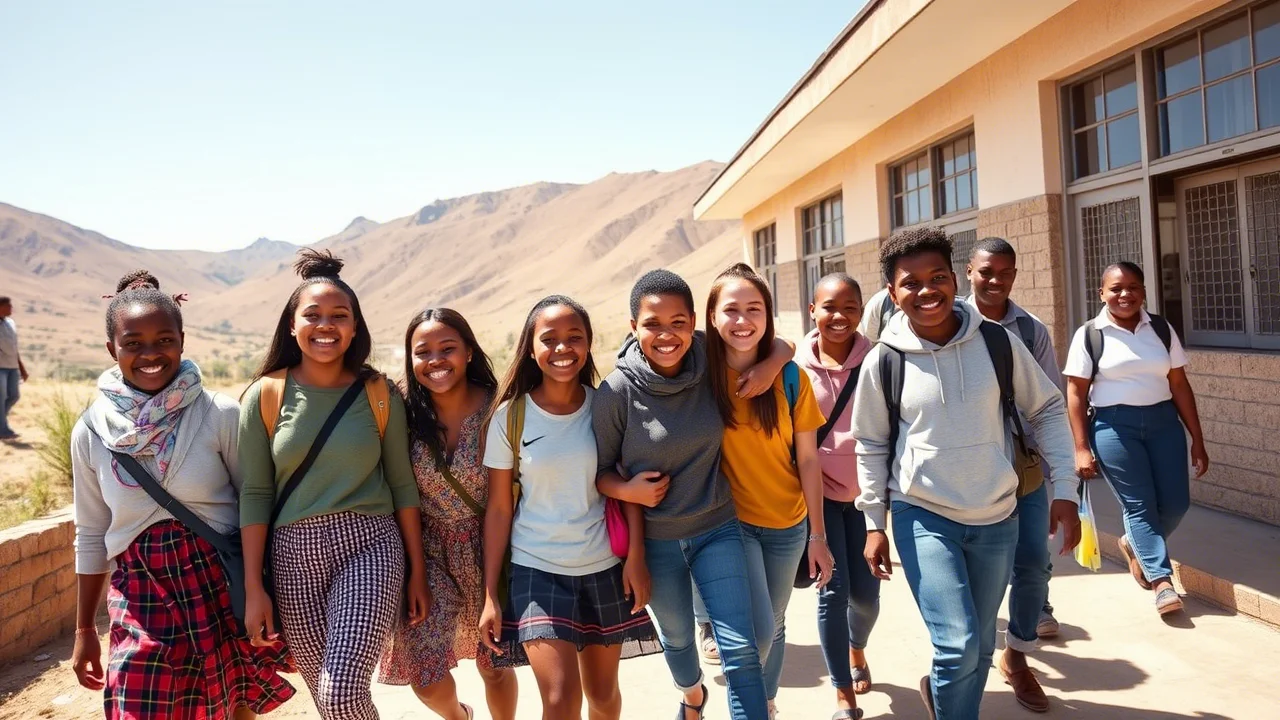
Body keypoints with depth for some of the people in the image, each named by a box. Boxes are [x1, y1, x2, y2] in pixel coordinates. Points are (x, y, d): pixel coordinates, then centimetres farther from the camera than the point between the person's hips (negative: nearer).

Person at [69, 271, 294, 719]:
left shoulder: (220, 415, -9)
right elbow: (91, 535, 9)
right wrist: (84, 629, 13)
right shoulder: (92, 430, 0)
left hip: (222, 584, -2)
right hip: (140, 593, 2)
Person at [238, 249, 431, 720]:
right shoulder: (266, 395, -1)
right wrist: (253, 588, -3)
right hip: (294, 555, 2)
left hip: (369, 547, -1)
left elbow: (402, 485, 4)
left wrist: (417, 571, 5)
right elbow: (255, 494, 0)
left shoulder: (378, 393, -1)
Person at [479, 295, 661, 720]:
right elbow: (498, 509, -4)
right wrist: (491, 594, -5)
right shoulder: (510, 416, -7)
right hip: (537, 569, -2)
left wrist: (636, 557, -6)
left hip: (604, 566, 2)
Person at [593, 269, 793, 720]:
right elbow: (599, 469, -7)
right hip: (655, 540, 0)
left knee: (741, 652, -4)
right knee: (677, 638, 23)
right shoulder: (617, 392, -18)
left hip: (718, 529, 1)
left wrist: (771, 363, -18)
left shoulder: (711, 366, -11)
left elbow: (781, 343, 3)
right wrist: (626, 490, -27)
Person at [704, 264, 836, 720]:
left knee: (774, 627, 17)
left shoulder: (790, 377, -9)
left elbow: (808, 459, -4)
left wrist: (818, 535, -3)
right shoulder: (701, 376, -12)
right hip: (732, 522, -2)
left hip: (787, 524, 2)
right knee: (757, 631, -10)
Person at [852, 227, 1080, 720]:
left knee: (980, 646, 17)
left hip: (997, 517, 3)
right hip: (923, 516, -2)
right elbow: (871, 446, 2)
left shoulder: (998, 342, -7)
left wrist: (1065, 490, -1)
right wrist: (874, 522, 1)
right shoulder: (883, 363, -9)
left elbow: (1048, 410, 4)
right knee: (959, 646, -13)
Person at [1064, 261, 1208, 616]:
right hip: (1114, 426, -4)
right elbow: (1076, 394, -4)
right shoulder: (1089, 335, -3)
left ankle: (1135, 544, 33)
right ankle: (1161, 580, 4)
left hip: (1162, 421, 4)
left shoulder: (1162, 329, 7)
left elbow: (1179, 385, 9)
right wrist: (1081, 449, -9)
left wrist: (1197, 438, 6)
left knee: (1176, 503, 4)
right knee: (1139, 504, -4)